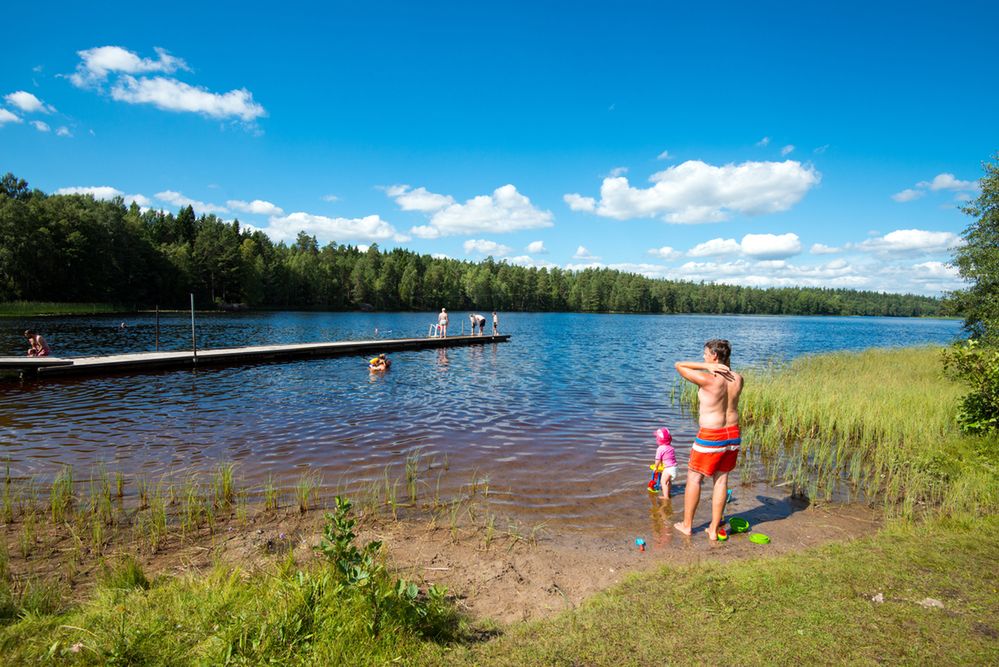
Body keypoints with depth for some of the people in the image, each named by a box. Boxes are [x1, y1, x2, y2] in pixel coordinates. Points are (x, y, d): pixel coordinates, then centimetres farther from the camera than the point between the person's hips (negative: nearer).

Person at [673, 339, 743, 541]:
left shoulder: (708, 379, -22)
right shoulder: (737, 379, -2)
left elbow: (679, 365, -13)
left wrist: (707, 366, -15)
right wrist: (724, 367, 5)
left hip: (711, 437, -6)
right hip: (732, 434, 6)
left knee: (694, 478, 10)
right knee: (721, 479, 13)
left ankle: (687, 525, 20)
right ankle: (714, 529, 20)